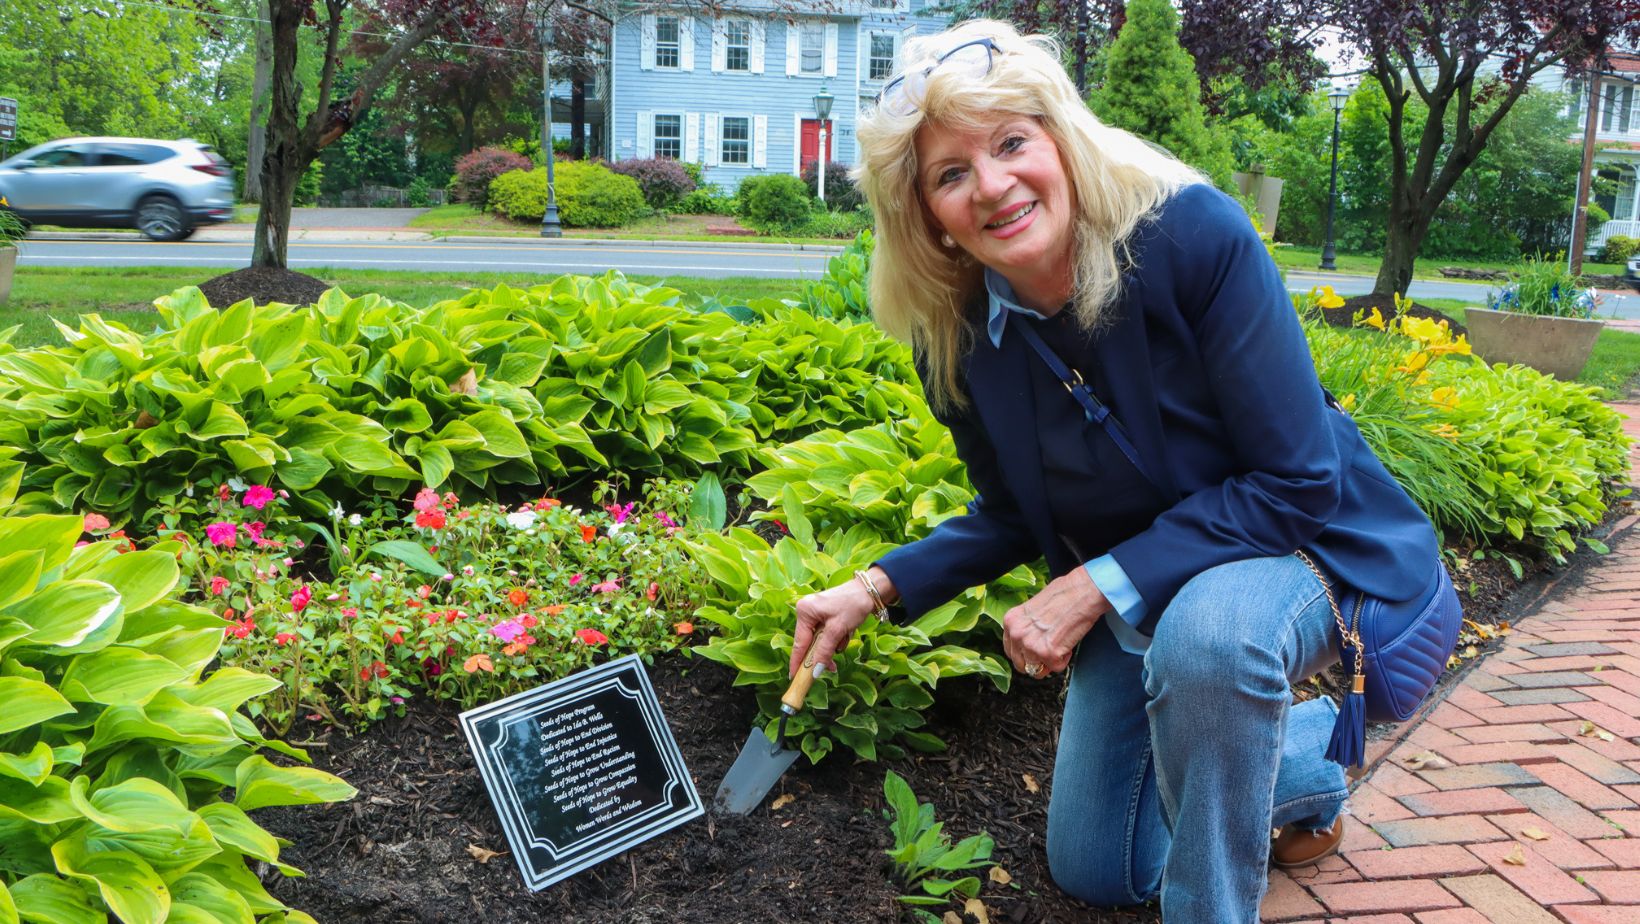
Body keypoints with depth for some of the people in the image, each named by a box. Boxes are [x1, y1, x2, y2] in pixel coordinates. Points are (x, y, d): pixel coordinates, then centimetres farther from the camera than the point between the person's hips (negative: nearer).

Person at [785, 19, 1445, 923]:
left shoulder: (1193, 233, -29)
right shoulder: (957, 339, -15)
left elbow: (1297, 483, -26)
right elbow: (1013, 516, 2)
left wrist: (1098, 586, -29)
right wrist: (874, 587, -11)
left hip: (1294, 545, -5)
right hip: (1133, 596, 5)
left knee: (1207, 632, -42)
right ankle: (1306, 759, 36)